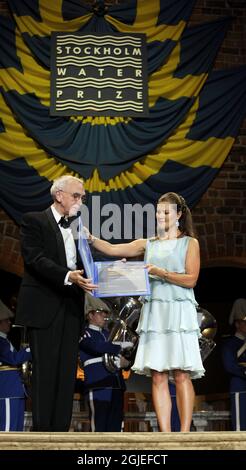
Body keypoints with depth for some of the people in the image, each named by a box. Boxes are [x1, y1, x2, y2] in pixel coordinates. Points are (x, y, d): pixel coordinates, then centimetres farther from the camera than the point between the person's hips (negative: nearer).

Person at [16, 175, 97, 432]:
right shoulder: (34, 220, -2)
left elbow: (81, 264, 18)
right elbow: (35, 259, -15)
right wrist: (67, 276, -27)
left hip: (71, 307, 6)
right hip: (44, 307, -6)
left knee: (67, 371, 5)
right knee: (45, 370, -5)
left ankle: (61, 427, 8)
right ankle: (42, 428, 0)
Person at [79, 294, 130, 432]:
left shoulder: (107, 334, 24)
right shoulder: (85, 334, 2)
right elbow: (98, 347, -18)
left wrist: (124, 361, -2)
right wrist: (121, 346, -8)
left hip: (116, 385, 7)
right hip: (98, 386, -7)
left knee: (115, 426, 3)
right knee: (99, 428, -8)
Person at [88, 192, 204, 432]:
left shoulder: (190, 243, 8)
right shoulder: (148, 244, 16)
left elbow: (191, 279, -3)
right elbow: (113, 249, 6)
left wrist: (160, 272, -11)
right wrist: (90, 238, -9)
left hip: (179, 313, -3)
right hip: (154, 312, 3)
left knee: (181, 374, -8)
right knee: (158, 376, -2)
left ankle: (185, 432, -6)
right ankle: (165, 434, -1)